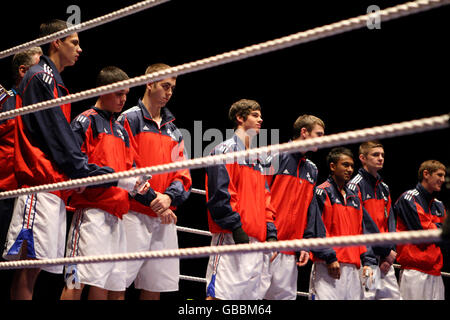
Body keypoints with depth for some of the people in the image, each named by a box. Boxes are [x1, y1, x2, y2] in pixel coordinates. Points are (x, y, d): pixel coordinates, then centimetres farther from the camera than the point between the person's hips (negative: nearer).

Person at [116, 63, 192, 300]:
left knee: (155, 287, 6)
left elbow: (183, 173, 13)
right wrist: (153, 199, -14)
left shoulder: (173, 131, 20)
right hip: (135, 212, -6)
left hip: (165, 218, 6)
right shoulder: (130, 119, 2)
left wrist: (168, 196, -7)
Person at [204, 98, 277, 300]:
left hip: (256, 241, 9)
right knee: (218, 295, -15)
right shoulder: (225, 150, 0)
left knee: (251, 294, 6)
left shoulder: (257, 161, 25)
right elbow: (219, 193, -11)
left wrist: (270, 232, 11)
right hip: (230, 238, -8)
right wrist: (235, 227, -17)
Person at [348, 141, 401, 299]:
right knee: (366, 295, -11)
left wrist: (391, 251, -1)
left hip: (385, 257, 8)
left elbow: (390, 221, 13)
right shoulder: (356, 185, -7)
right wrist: (386, 251, -10)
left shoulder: (384, 188, 18)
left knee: (393, 295, 7)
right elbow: (365, 224, -12)